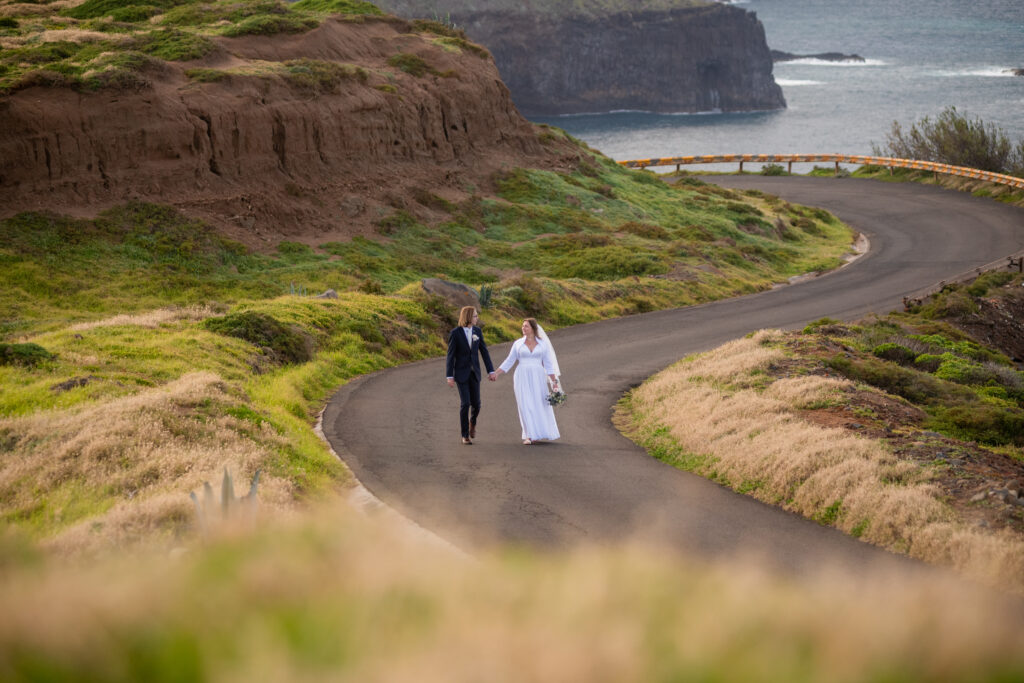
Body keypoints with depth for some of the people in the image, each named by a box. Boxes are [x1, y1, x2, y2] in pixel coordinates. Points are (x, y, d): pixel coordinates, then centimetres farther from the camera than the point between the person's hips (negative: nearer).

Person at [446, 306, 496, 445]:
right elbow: (450, 355, -10)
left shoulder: (477, 331, 2)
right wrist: (449, 376, -13)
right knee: (465, 403, -10)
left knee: (476, 403, 1)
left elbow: (484, 352, 5)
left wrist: (491, 371, 0)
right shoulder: (455, 333, -11)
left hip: (474, 372, 4)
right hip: (461, 372, -4)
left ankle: (472, 422, 36)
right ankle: (465, 435, 3)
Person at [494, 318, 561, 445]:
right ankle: (528, 436, -8)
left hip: (538, 379, 1)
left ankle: (537, 433, 20)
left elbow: (548, 365, 4)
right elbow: (509, 362, 8)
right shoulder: (518, 343, 5)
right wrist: (496, 374, 0)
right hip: (522, 378, -1)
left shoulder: (542, 344, 4)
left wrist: (554, 382, -1)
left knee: (540, 406, 2)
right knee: (525, 406, -9)